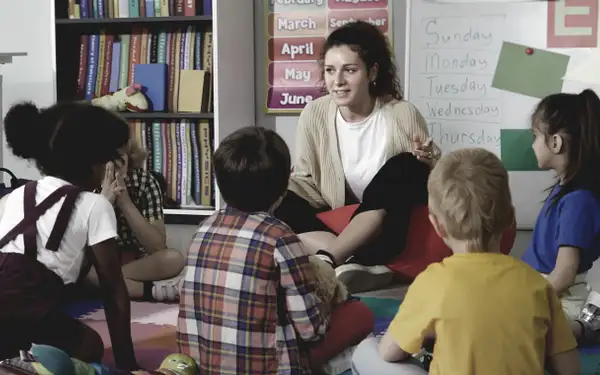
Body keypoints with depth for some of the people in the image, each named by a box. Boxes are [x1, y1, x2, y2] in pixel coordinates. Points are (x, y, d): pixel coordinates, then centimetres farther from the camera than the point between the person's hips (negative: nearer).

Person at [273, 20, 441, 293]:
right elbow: (305, 179, 2)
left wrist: (428, 161, -26)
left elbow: (435, 176, -3)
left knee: (406, 167, -29)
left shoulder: (402, 114, -12)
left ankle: (326, 261, -35)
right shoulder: (314, 114, -7)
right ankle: (354, 263, -34)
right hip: (338, 225, 2)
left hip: (384, 232, -2)